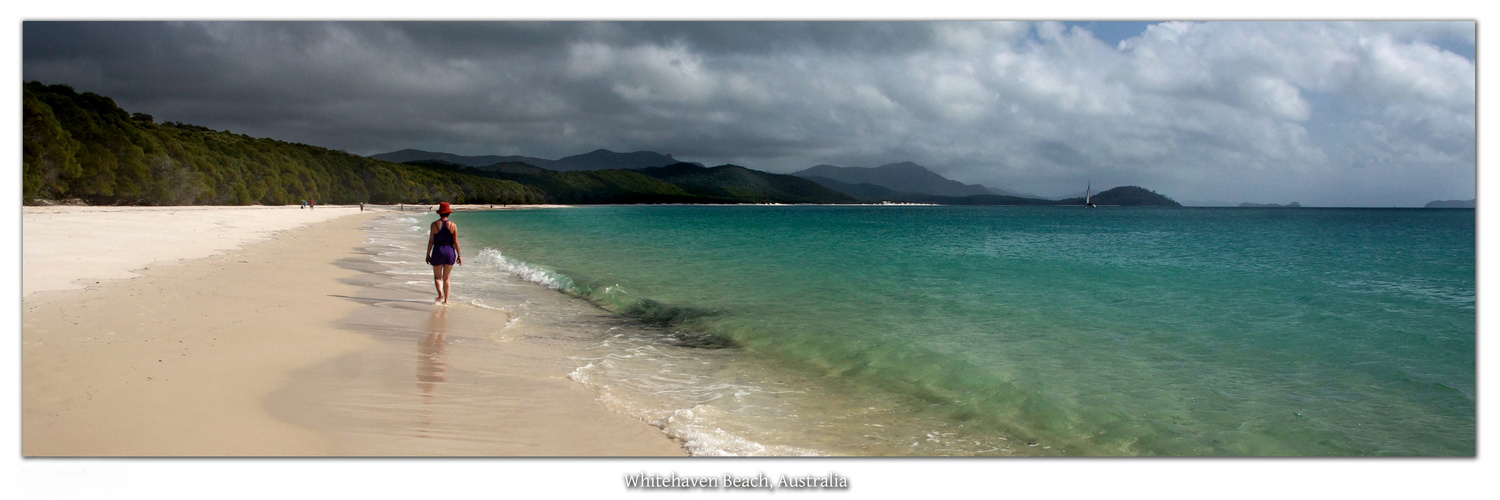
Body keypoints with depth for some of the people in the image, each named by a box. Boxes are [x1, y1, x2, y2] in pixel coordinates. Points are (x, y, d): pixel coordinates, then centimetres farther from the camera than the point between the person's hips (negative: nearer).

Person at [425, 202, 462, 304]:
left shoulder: (435, 224, -6)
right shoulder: (453, 225, -1)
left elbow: (431, 241, -5)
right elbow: (455, 241, -3)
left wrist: (428, 254, 3)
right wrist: (459, 255, 3)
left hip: (438, 251, -2)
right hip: (450, 251, 2)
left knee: (437, 277, 7)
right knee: (446, 278, 12)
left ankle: (440, 294, -19)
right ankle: (446, 300, 10)